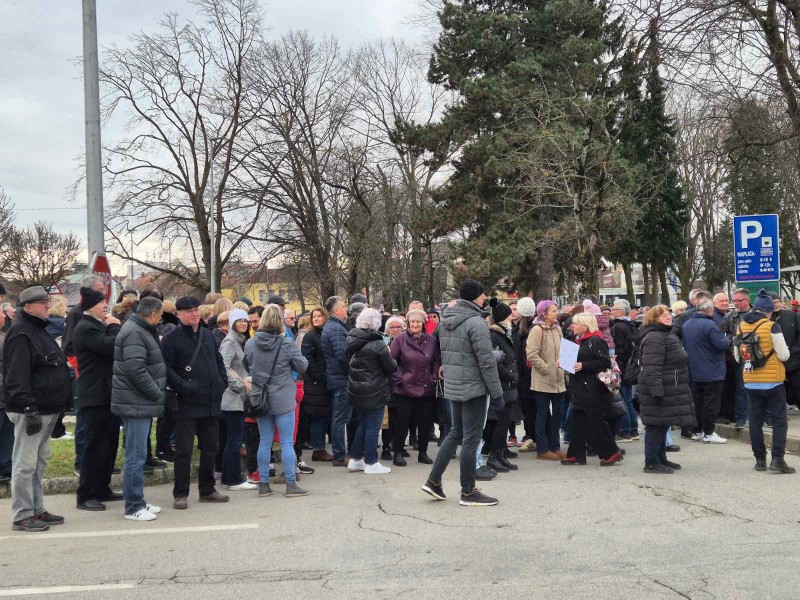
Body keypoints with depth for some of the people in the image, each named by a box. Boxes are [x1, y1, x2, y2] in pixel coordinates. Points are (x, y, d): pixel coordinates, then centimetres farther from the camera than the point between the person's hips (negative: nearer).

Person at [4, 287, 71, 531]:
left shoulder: (38, 330, 17)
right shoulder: (21, 333, -14)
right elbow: (17, 377, -22)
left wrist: (56, 408, 22)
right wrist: (30, 410, -25)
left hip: (46, 410, 10)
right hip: (30, 411, -10)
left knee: (39, 461, 15)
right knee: (25, 463, -4)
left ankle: (36, 510, 24)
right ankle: (22, 516, 3)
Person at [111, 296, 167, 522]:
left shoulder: (142, 331, 16)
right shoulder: (134, 333, -17)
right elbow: (135, 370, -25)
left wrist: (156, 394, 15)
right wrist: (158, 394, -17)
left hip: (141, 403, 11)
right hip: (136, 404, -11)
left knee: (138, 455, 16)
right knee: (136, 456, -5)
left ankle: (138, 501, 24)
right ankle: (133, 507, 2)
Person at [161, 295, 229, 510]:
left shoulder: (207, 336, 14)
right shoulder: (172, 339, -7)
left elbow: (218, 361, 22)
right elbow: (166, 369, -15)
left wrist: (222, 381, 8)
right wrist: (184, 387, -21)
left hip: (211, 403, 7)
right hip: (187, 405, -6)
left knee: (210, 448, 13)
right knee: (184, 450, -1)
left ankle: (207, 489, 25)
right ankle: (180, 494, 9)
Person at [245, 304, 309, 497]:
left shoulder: (250, 343, -3)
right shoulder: (287, 343, -13)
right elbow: (302, 367, -4)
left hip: (260, 399, 4)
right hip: (283, 400, -3)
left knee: (265, 442, 11)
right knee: (287, 442, 3)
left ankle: (263, 484, 15)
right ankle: (291, 484, 5)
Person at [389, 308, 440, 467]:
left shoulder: (431, 340, 3)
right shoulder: (400, 339, -4)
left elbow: (437, 361, 10)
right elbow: (391, 361, -3)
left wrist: (434, 377, 1)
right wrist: (400, 377, -8)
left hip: (426, 390, 3)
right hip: (404, 390, -3)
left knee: (425, 423, 9)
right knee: (401, 422, 4)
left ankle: (423, 452, 24)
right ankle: (398, 453, 16)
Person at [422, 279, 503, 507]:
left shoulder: (445, 321, 8)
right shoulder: (476, 322, -17)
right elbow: (487, 362, -17)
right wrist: (497, 394, -12)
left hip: (452, 386, 8)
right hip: (473, 388, -8)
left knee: (456, 433, 20)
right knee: (471, 438, 1)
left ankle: (433, 480, 19)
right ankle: (468, 492, 10)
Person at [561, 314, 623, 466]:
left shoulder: (596, 341, -12)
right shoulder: (579, 340, 18)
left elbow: (605, 362, -19)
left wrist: (583, 366, -23)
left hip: (593, 389, -10)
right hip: (580, 389, 10)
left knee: (595, 422, -6)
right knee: (578, 421, 9)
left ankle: (611, 452, 6)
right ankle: (577, 454, 14)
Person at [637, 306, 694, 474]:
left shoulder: (666, 335, 20)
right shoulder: (654, 338, -17)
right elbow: (652, 369, -25)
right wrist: (657, 392, -28)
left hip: (670, 392, 11)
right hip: (661, 392, -11)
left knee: (663, 425, 15)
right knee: (656, 426, -6)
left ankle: (661, 459, 24)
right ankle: (651, 463, -1)